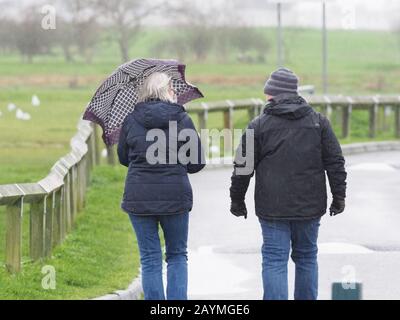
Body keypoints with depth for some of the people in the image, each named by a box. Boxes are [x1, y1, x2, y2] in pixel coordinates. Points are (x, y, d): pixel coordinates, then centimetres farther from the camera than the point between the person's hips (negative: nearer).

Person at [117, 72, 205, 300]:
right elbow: (198, 163, 1)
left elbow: (123, 158, 12)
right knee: (177, 255, 15)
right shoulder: (183, 119, -4)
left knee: (150, 259, 7)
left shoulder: (131, 120, -1)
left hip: (139, 196, 1)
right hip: (175, 196, -1)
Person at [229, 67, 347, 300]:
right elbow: (335, 162, 4)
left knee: (275, 261, -2)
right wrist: (339, 197, 10)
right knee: (307, 258, 15)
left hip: (273, 208, -3)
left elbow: (243, 167, 0)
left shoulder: (259, 126, -2)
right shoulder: (318, 122, 5)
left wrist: (237, 201, 12)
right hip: (310, 207, 3)